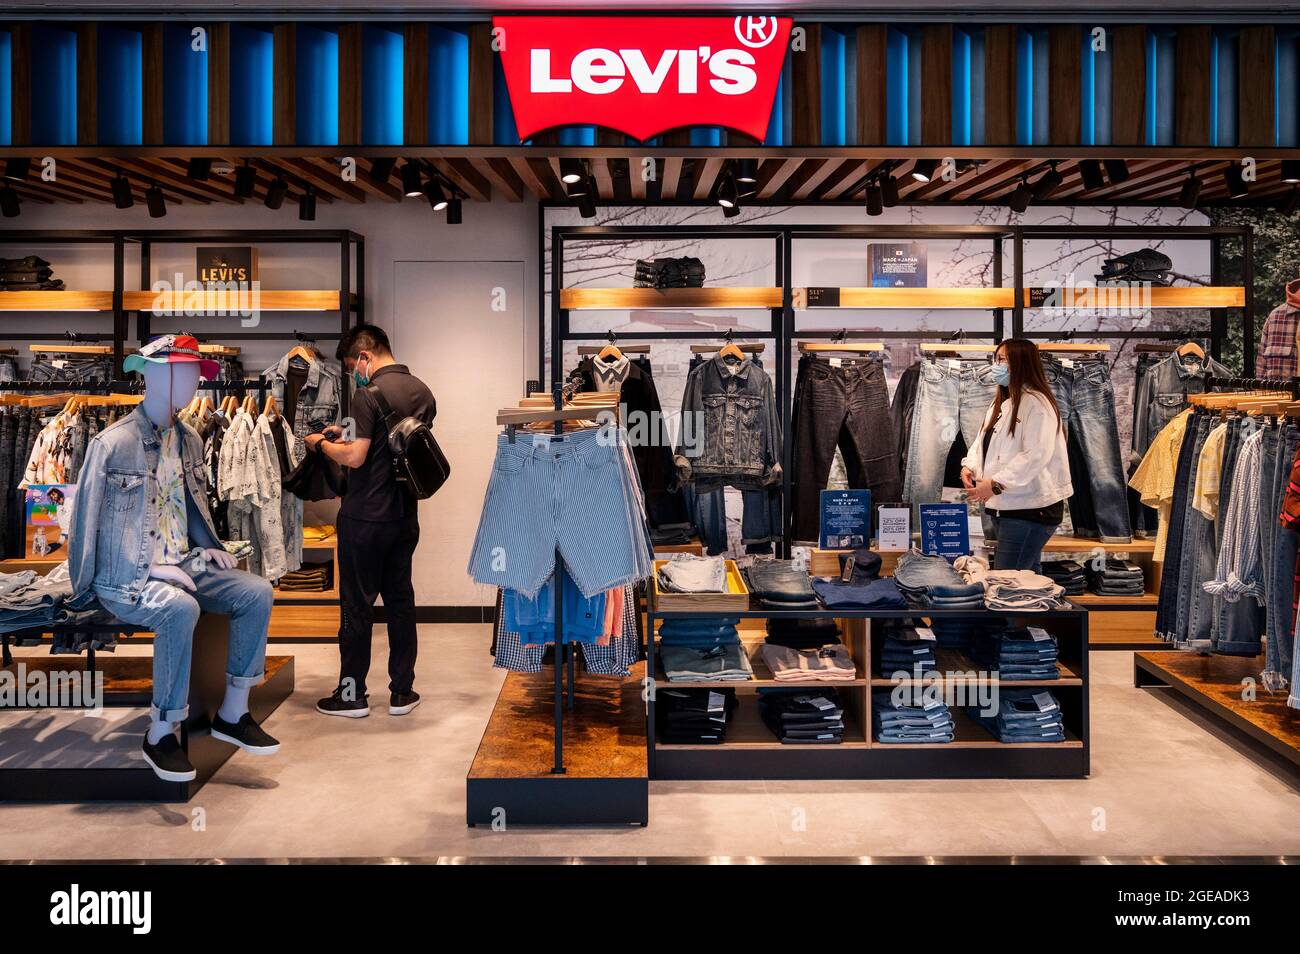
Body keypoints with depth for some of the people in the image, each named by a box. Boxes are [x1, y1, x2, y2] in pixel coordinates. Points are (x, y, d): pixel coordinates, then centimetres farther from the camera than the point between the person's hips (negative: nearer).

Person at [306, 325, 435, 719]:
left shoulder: (369, 395, -16)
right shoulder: (422, 392, 8)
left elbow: (355, 457, -20)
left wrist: (322, 444, -2)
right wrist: (349, 435, 18)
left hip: (366, 517, -7)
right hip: (405, 516, 7)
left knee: (357, 604, 3)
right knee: (400, 600, 12)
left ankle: (352, 695, 13)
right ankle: (402, 692, 17)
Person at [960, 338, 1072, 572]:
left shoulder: (1036, 403, -14)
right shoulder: (1001, 403, 17)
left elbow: (1036, 455, -23)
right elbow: (983, 441, 18)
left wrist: (996, 483, -26)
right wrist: (969, 466, -3)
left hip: (1030, 509, -10)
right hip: (1004, 507, 10)